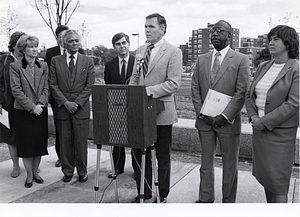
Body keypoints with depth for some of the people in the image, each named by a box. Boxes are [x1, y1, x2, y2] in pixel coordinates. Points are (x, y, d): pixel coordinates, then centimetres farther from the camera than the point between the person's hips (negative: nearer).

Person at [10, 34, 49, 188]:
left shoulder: (43, 66, 7)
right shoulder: (15, 66, -4)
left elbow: (46, 88, 4)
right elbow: (16, 90, -10)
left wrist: (40, 104, -12)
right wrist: (32, 106, -16)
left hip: (40, 111, 3)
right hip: (23, 111, -3)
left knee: (40, 143, 7)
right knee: (26, 144, 4)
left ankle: (35, 172, 23)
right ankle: (29, 174, 17)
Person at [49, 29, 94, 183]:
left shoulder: (87, 61, 6)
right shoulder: (55, 61, 7)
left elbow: (89, 85, 1)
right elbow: (53, 85, 2)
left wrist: (77, 102, -8)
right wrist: (65, 102, -8)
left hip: (81, 108, -1)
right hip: (61, 107, 1)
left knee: (81, 141, 3)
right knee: (65, 141, 6)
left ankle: (82, 171, 17)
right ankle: (67, 171, 20)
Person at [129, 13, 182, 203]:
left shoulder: (173, 52, -7)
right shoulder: (140, 50, 12)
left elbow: (173, 83, -16)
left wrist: (148, 91, -24)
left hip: (162, 112, -5)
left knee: (163, 157, 9)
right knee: (140, 154, 13)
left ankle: (163, 196, 27)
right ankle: (144, 193, 30)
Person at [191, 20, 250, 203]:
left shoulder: (241, 60, -2)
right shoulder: (201, 60, 11)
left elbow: (242, 92, -8)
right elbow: (195, 89, 8)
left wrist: (225, 116, -14)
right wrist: (201, 113, -4)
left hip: (228, 121, -4)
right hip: (204, 120, 4)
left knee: (230, 165, 7)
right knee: (206, 162, 13)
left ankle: (228, 201, 22)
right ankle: (206, 199, 27)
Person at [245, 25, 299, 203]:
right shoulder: (263, 67, 10)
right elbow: (250, 94, 13)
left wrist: (265, 122, -17)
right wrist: (253, 116, -4)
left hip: (280, 131, -6)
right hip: (259, 128, 6)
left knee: (277, 180, 0)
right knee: (264, 175, 14)